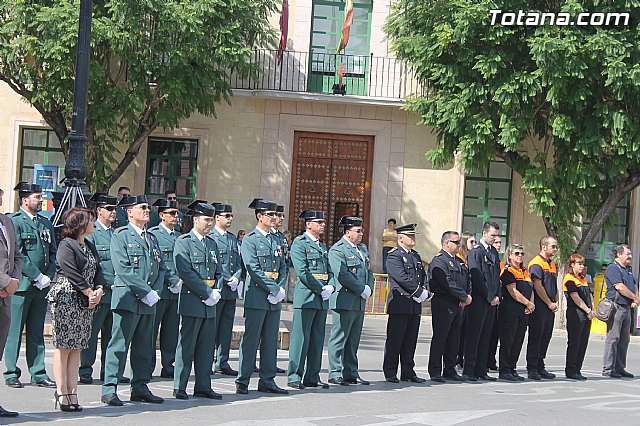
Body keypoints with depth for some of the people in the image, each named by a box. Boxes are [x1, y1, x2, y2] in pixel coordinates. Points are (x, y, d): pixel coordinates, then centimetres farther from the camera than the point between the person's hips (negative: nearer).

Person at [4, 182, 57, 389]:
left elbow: (53, 253, 16)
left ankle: (38, 374, 13)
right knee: (14, 331, -1)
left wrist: (48, 277, 1)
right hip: (21, 284, -6)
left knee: (37, 332, 9)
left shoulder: (46, 223, 16)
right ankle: (11, 374, 7)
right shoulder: (14, 222, -5)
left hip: (42, 286, 6)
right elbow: (18, 255, -13)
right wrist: (38, 276, -14)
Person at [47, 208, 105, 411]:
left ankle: (72, 392, 7)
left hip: (85, 303, 8)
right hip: (66, 300, -8)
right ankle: (62, 393, -1)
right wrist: (90, 293, -12)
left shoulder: (90, 246, 18)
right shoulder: (66, 245, -8)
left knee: (76, 348, 6)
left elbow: (98, 270, 15)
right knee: (63, 347, -4)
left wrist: (99, 290, -3)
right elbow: (72, 273, -15)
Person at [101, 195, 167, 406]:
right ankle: (109, 389, -2)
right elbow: (123, 269, -14)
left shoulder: (151, 238, 19)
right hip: (127, 299, -7)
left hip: (149, 301, 7)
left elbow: (161, 268, 18)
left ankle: (140, 387, 18)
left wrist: (156, 291, 0)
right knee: (119, 343, -6)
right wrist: (146, 292, -16)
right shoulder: (120, 236, -4)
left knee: (145, 347, 10)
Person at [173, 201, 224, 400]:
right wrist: (208, 293, -15)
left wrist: (216, 291, 0)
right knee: (187, 345, -3)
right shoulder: (183, 242, -6)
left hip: (210, 304, 7)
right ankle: (179, 387, 5)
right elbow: (186, 273, -15)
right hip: (192, 303, -7)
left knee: (207, 346, 9)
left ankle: (203, 387, 16)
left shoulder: (212, 244, 17)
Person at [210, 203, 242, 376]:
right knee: (211, 326, -3)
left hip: (232, 290, 7)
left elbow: (238, 262, 16)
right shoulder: (209, 237, -6)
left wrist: (237, 277, -3)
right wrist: (228, 280, -14)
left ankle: (222, 363, 15)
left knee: (227, 327, 9)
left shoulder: (233, 239, 18)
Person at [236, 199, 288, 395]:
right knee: (251, 340, -3)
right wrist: (274, 290, -16)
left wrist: (280, 288, -3)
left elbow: (283, 267, 15)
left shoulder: (276, 239, 16)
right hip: (257, 296, -7)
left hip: (274, 299, 7)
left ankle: (267, 381, 15)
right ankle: (242, 381, 3)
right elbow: (254, 270, -14)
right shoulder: (250, 240, -6)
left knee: (271, 340, 9)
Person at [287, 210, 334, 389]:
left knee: (317, 338, 9)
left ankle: (312, 377, 15)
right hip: (306, 297, -8)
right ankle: (294, 376, -1)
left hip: (322, 299, 8)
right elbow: (302, 271, -15)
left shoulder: (323, 246, 20)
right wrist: (321, 289, -14)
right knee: (301, 337, -6)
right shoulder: (299, 243, -5)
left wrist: (330, 287, -1)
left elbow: (330, 271, 20)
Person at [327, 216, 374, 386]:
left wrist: (369, 288, 3)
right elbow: (342, 275, -19)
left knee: (353, 340, 12)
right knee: (339, 338, -3)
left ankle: (351, 373, 17)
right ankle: (335, 374, 2)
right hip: (345, 300, -8)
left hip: (360, 302, 8)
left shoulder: (362, 248, 19)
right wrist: (362, 289, -14)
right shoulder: (338, 249, -9)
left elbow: (369, 271, 22)